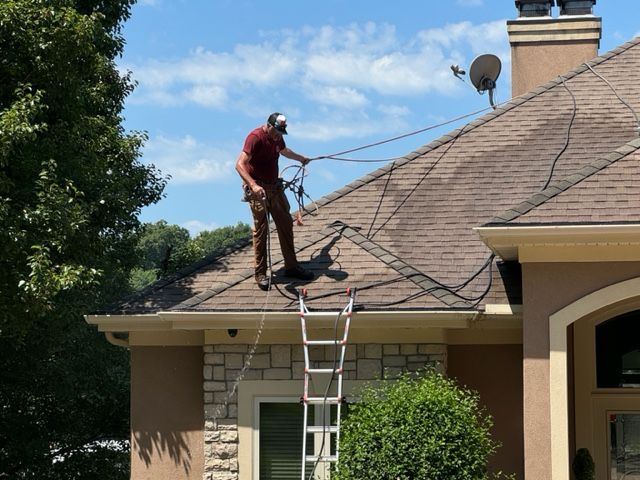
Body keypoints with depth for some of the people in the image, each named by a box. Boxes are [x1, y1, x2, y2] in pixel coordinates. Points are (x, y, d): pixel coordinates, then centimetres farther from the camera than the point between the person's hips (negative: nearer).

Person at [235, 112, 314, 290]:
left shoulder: (277, 137, 7)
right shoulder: (255, 137, -19)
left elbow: (284, 151, 33)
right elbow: (240, 164, -29)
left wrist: (301, 158, 49)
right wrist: (253, 185, -41)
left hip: (275, 186, 8)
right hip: (258, 189, -8)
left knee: (286, 224, 8)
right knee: (261, 229, -8)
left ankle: (291, 266, 17)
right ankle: (260, 274, -2)